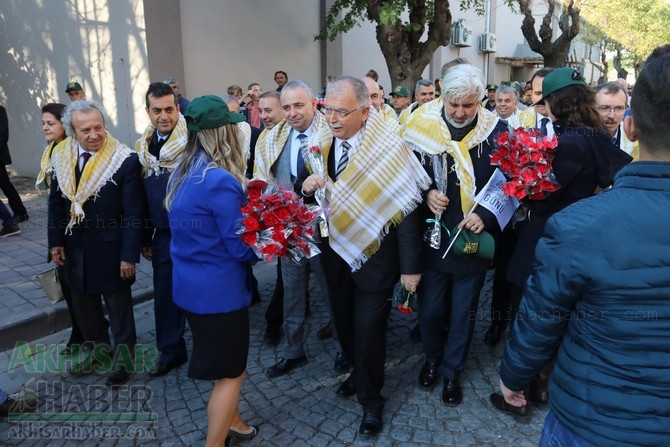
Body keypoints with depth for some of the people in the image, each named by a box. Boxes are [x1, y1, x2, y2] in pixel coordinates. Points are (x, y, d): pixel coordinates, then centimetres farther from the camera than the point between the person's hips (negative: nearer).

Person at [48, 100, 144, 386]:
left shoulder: (125, 160, -18)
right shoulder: (62, 158, -2)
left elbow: (133, 212, -17)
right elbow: (56, 202, 9)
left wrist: (129, 255, -18)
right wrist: (56, 241, 5)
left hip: (110, 250, -5)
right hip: (75, 249, 6)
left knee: (118, 307, 12)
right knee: (83, 305, 20)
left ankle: (123, 359, 31)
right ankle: (97, 352, 41)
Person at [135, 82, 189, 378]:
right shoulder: (143, 146, 6)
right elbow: (142, 195, 12)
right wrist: (145, 237, 13)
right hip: (163, 235, 6)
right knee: (165, 294, 14)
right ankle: (170, 350, 32)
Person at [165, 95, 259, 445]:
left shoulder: (182, 173, 4)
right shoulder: (221, 181, -24)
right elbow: (241, 247, -21)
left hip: (191, 284, 9)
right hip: (218, 289, -9)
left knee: (227, 363, 27)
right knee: (230, 373, 9)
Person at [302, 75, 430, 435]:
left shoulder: (389, 149, -17)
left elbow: (405, 209, -14)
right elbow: (313, 196, 7)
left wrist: (410, 266, -13)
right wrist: (308, 187, -17)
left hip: (374, 256, -5)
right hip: (335, 252, 5)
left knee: (368, 329, 5)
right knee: (343, 321, 19)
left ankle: (371, 399, 29)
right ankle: (358, 373, 47)